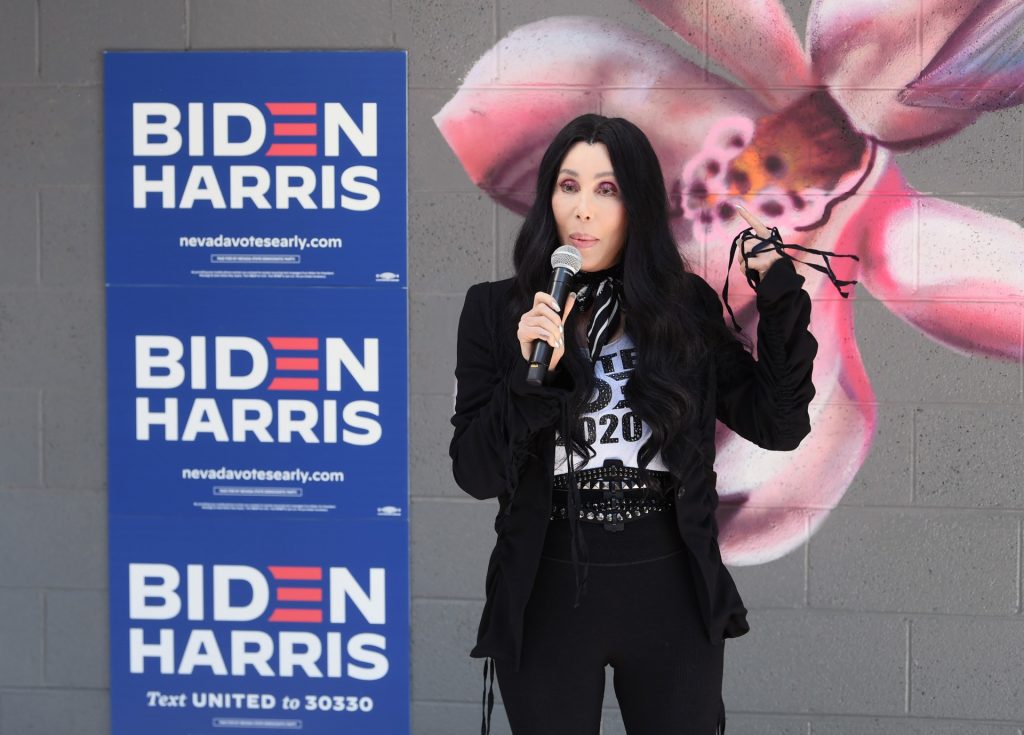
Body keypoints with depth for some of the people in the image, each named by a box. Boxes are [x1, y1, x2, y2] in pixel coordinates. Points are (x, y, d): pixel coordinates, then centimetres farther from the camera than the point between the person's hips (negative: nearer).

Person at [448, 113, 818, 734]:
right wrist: (531, 374, -19)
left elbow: (779, 425, 0)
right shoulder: (498, 310, -2)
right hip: (547, 597, -1)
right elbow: (476, 474, -6)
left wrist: (780, 293, -4)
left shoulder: (685, 306, 2)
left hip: (670, 596, 1)